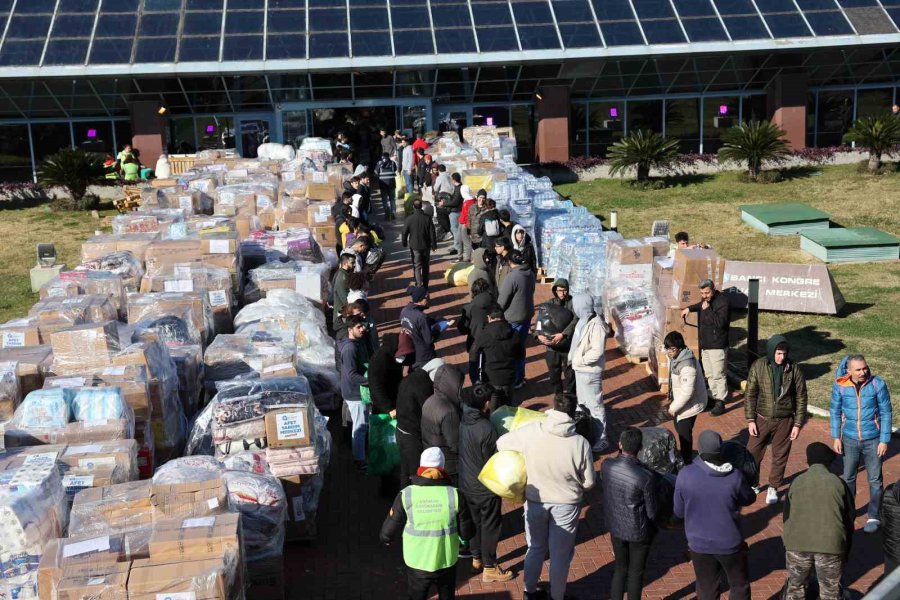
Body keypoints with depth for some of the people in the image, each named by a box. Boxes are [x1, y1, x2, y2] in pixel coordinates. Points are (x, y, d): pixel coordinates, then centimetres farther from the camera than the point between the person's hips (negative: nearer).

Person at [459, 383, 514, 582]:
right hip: (486, 487, -7)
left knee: (475, 521, 24)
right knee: (490, 526, 11)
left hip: (466, 484, 7)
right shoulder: (487, 430, -30)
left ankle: (477, 559, 40)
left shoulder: (462, 420, -9)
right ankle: (489, 568, 24)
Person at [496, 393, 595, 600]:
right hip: (566, 504, -2)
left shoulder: (531, 431, -18)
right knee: (560, 554, 18)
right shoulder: (580, 443, -21)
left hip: (535, 500, 2)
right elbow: (588, 482, -11)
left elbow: (501, 443, -4)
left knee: (535, 548, 24)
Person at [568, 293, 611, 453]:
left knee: (595, 405, -1)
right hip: (580, 369, 10)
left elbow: (597, 351, -26)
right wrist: (572, 358, 4)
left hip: (590, 372, -10)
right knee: (582, 403, 23)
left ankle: (601, 439, 9)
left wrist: (580, 360, -18)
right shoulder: (583, 320, 5)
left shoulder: (596, 325, -23)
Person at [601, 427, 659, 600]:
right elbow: (652, 513, -17)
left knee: (620, 568, 24)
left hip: (615, 527, 4)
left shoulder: (606, 465, -18)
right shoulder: (646, 477, -29)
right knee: (636, 573, 17)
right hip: (638, 532, -4)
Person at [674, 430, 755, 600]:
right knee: (739, 586, 23)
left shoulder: (685, 475, -20)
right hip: (729, 543, -1)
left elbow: (679, 512, -8)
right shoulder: (734, 476, -21)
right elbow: (749, 499, 0)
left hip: (699, 543, 1)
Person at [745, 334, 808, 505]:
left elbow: (801, 397, -3)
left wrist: (798, 424, -3)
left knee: (780, 456, 12)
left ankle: (773, 488, 30)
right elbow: (750, 394, -3)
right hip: (762, 419, 0)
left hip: (784, 421, 0)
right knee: (753, 453, 8)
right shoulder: (758, 366, -10)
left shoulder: (794, 369, -10)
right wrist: (750, 420, -6)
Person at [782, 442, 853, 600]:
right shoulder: (838, 482, 3)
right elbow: (849, 518, 7)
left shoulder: (797, 482, 6)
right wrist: (846, 551, 18)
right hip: (830, 544, -1)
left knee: (795, 587, 20)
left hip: (798, 543, 1)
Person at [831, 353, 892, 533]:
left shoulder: (878, 384, -15)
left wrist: (884, 440, -8)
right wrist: (836, 437, 0)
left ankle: (873, 517, 23)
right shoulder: (840, 386, -11)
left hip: (873, 440, -2)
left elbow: (885, 413, -8)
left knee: (874, 480, 9)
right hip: (850, 440, 2)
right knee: (848, 477, 16)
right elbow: (835, 412, 1)